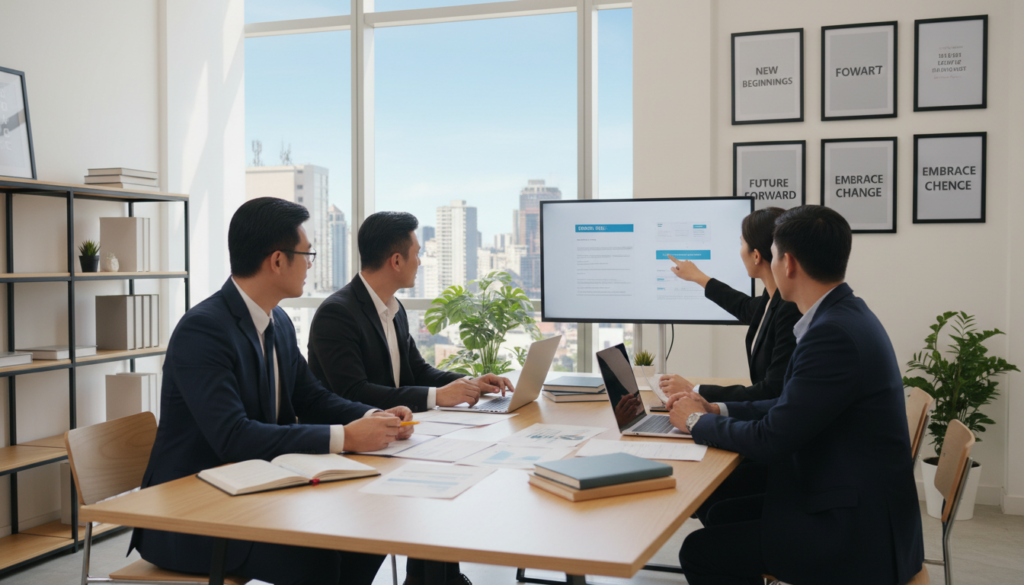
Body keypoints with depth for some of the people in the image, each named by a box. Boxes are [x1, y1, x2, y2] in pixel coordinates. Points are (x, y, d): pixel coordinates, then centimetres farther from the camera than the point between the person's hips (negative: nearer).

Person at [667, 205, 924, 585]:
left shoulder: (834, 333, -24)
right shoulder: (846, 315, 8)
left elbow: (770, 440, -21)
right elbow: (792, 407, 17)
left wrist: (697, 421, -5)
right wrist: (716, 409, 11)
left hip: (859, 535, -10)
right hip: (860, 510, 10)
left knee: (700, 551, -6)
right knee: (724, 514, 17)